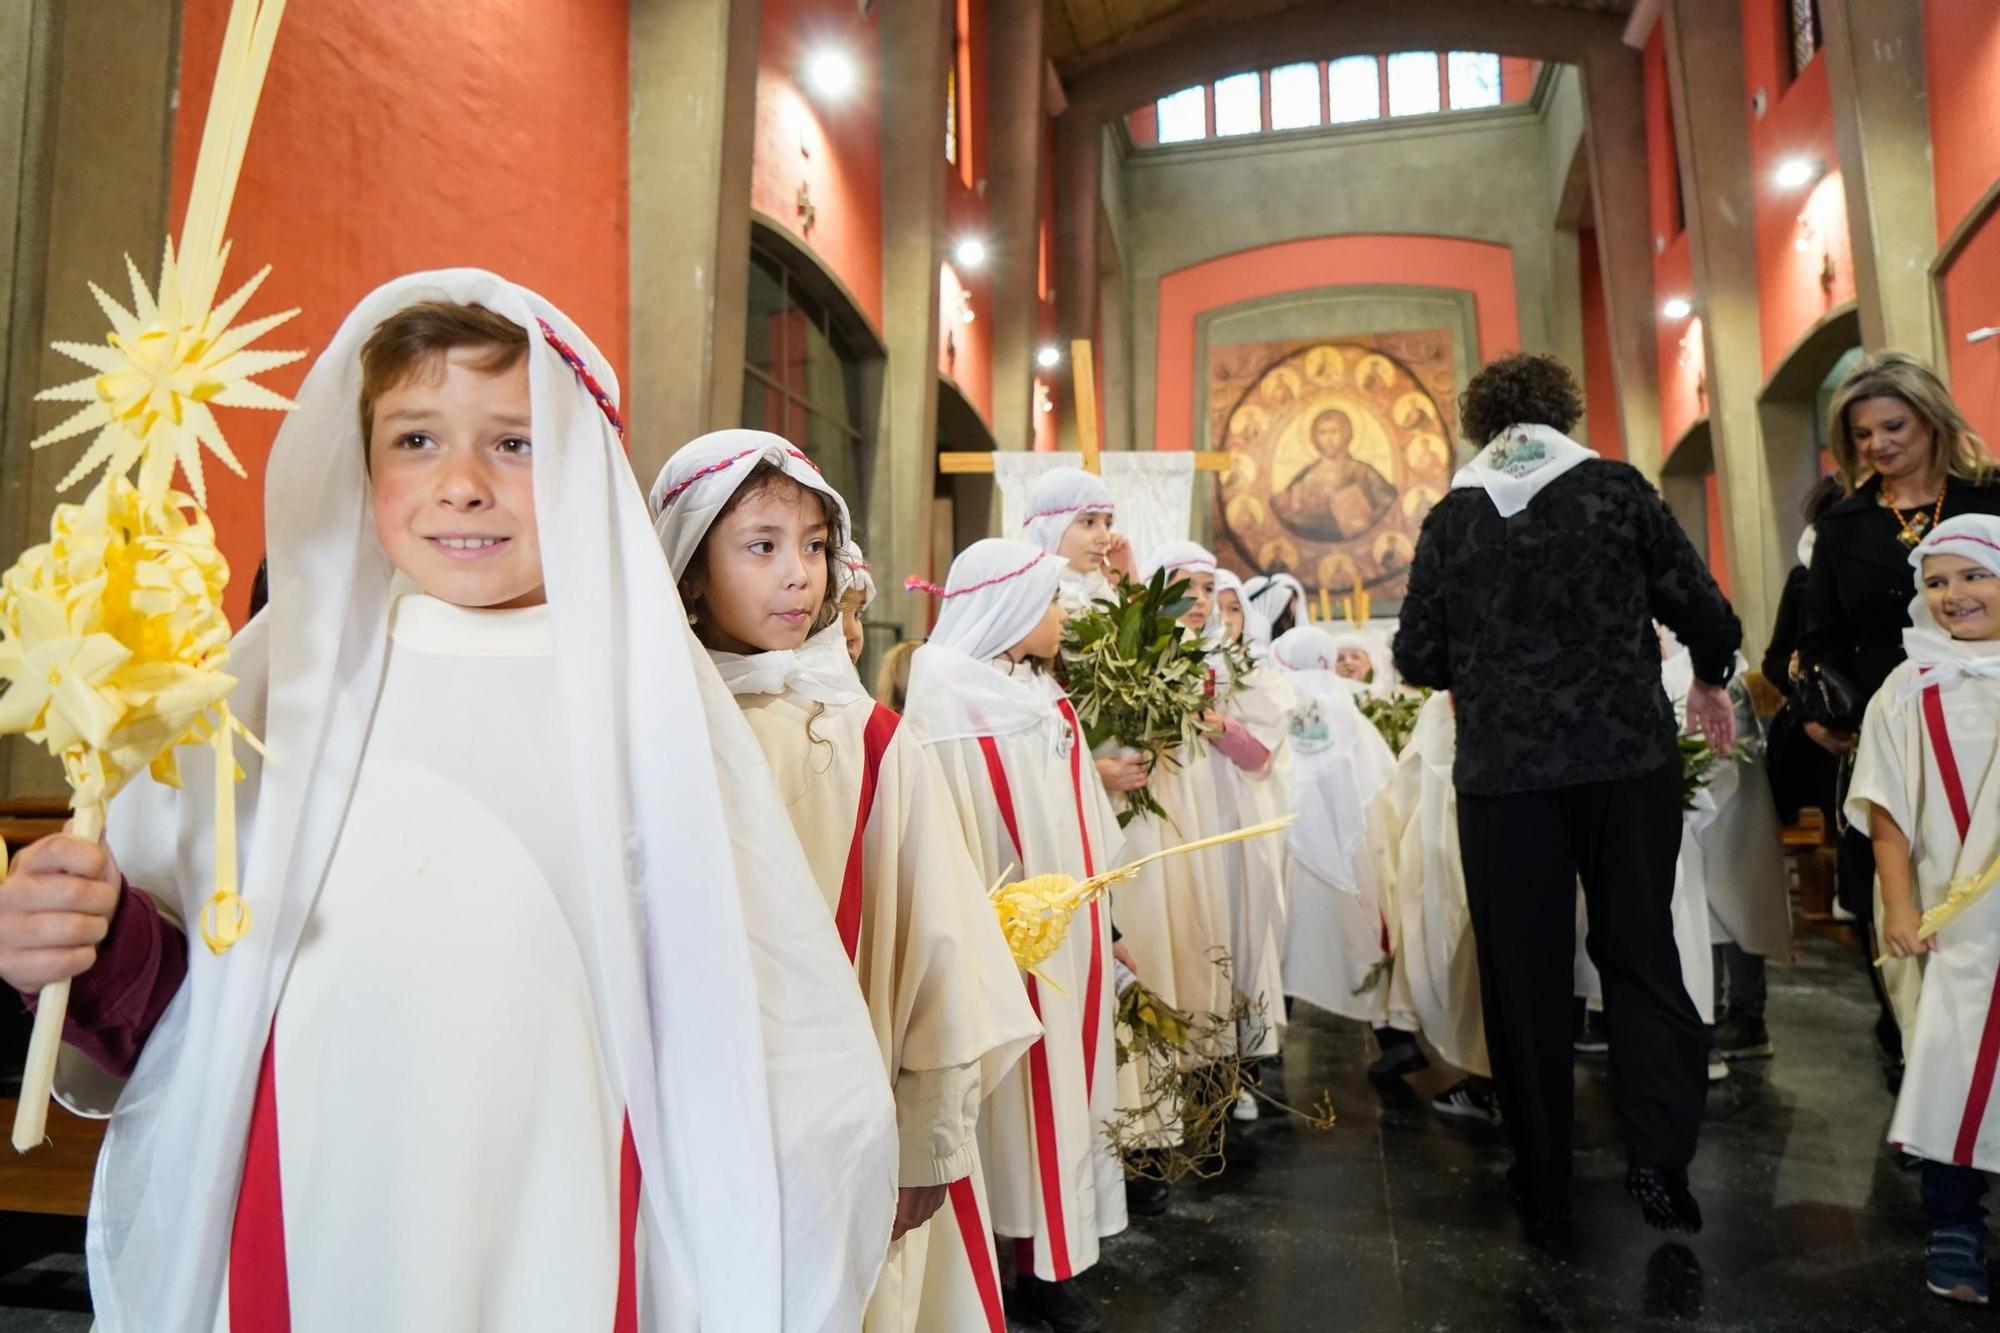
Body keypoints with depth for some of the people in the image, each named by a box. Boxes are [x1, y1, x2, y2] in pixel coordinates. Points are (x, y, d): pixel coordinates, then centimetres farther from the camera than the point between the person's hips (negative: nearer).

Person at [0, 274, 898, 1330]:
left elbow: (754, 1051, -7)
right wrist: (97, 950, -17)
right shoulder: (283, 681, -3)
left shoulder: (647, 697, -10)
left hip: (556, 1243, -2)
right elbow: (194, 998, 2)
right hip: (302, 1243, 3)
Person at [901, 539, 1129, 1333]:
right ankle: (1027, 1268, 18)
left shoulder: (1044, 697, 11)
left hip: (1067, 926, 8)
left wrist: (1099, 920, 16)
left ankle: (1048, 1263, 25)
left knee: (1057, 1081, 12)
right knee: (1013, 1093, 2)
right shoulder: (949, 706, -13)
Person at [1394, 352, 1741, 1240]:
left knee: (1523, 977, 8)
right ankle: (1658, 1160, 5)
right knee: (1639, 957, 15)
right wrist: (1709, 680, 21)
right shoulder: (1617, 488, 1)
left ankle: (1544, 1193, 17)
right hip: (1629, 759, 0)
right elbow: (1705, 613, 0)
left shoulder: (1452, 517, 2)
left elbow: (1419, 658, 0)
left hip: (1504, 774, 0)